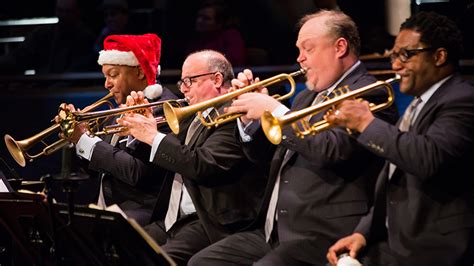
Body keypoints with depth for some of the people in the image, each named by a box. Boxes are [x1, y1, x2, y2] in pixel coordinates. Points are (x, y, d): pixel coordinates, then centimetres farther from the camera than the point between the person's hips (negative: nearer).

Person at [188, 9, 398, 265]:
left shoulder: (369, 94, -8)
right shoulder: (307, 97, 20)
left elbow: (333, 151, -24)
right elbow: (264, 155, 24)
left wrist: (275, 111, -17)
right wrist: (250, 117, 6)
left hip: (323, 236, -9)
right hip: (274, 231, 9)